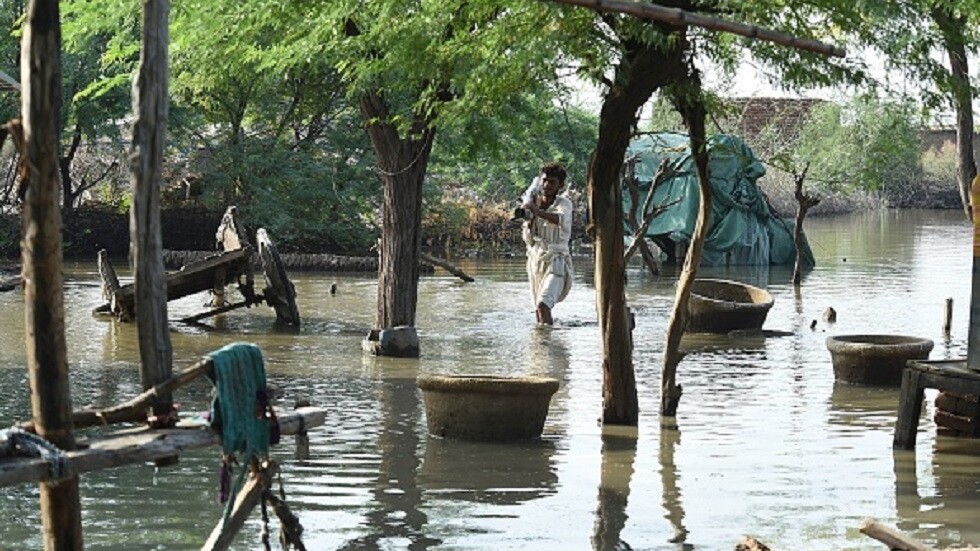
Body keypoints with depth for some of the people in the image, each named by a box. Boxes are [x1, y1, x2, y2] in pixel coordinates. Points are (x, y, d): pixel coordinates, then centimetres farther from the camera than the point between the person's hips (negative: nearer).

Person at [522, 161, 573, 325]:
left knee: (543, 305, -25)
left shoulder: (564, 203, -5)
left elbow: (561, 220, -31)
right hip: (535, 258, 5)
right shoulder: (532, 204, 8)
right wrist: (530, 219, -14)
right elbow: (527, 239, 5)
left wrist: (538, 212, -47)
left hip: (556, 260, -5)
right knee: (539, 310, 11)